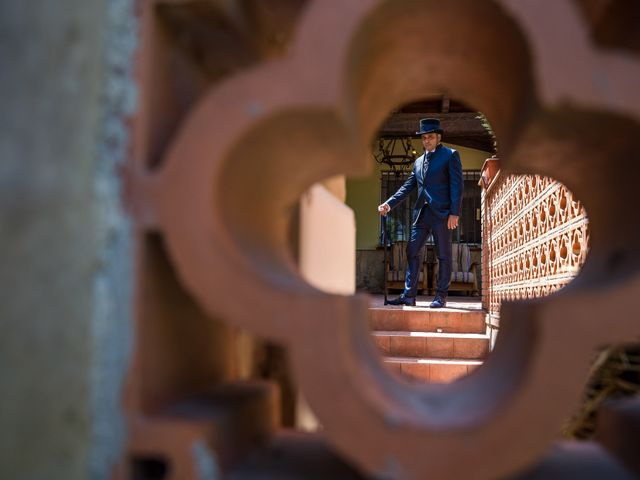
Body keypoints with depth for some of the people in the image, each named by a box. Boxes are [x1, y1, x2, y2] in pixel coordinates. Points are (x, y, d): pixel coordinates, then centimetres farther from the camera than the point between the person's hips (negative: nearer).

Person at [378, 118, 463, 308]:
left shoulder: (450, 155, 2)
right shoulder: (418, 161, 19)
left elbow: (457, 185, -6)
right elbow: (408, 187, 18)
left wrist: (454, 213, -14)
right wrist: (389, 203, 5)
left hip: (442, 213, -6)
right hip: (421, 213, 6)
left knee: (443, 256, 1)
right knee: (412, 252, 2)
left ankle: (441, 296, 7)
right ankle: (409, 295, 7)